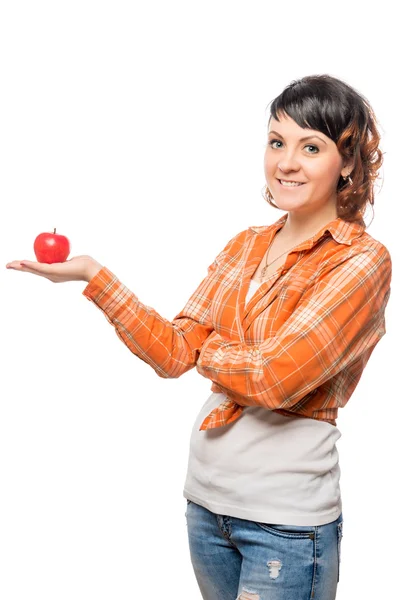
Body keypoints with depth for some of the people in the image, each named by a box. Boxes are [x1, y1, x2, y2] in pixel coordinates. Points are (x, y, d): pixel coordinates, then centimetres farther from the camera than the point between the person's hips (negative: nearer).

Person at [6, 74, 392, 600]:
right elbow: (174, 352, 1)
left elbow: (276, 378, -21)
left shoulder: (363, 261, -13)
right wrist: (93, 275, -8)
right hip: (206, 496, 6)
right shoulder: (246, 246, 8)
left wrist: (209, 351, -3)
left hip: (287, 520, -6)